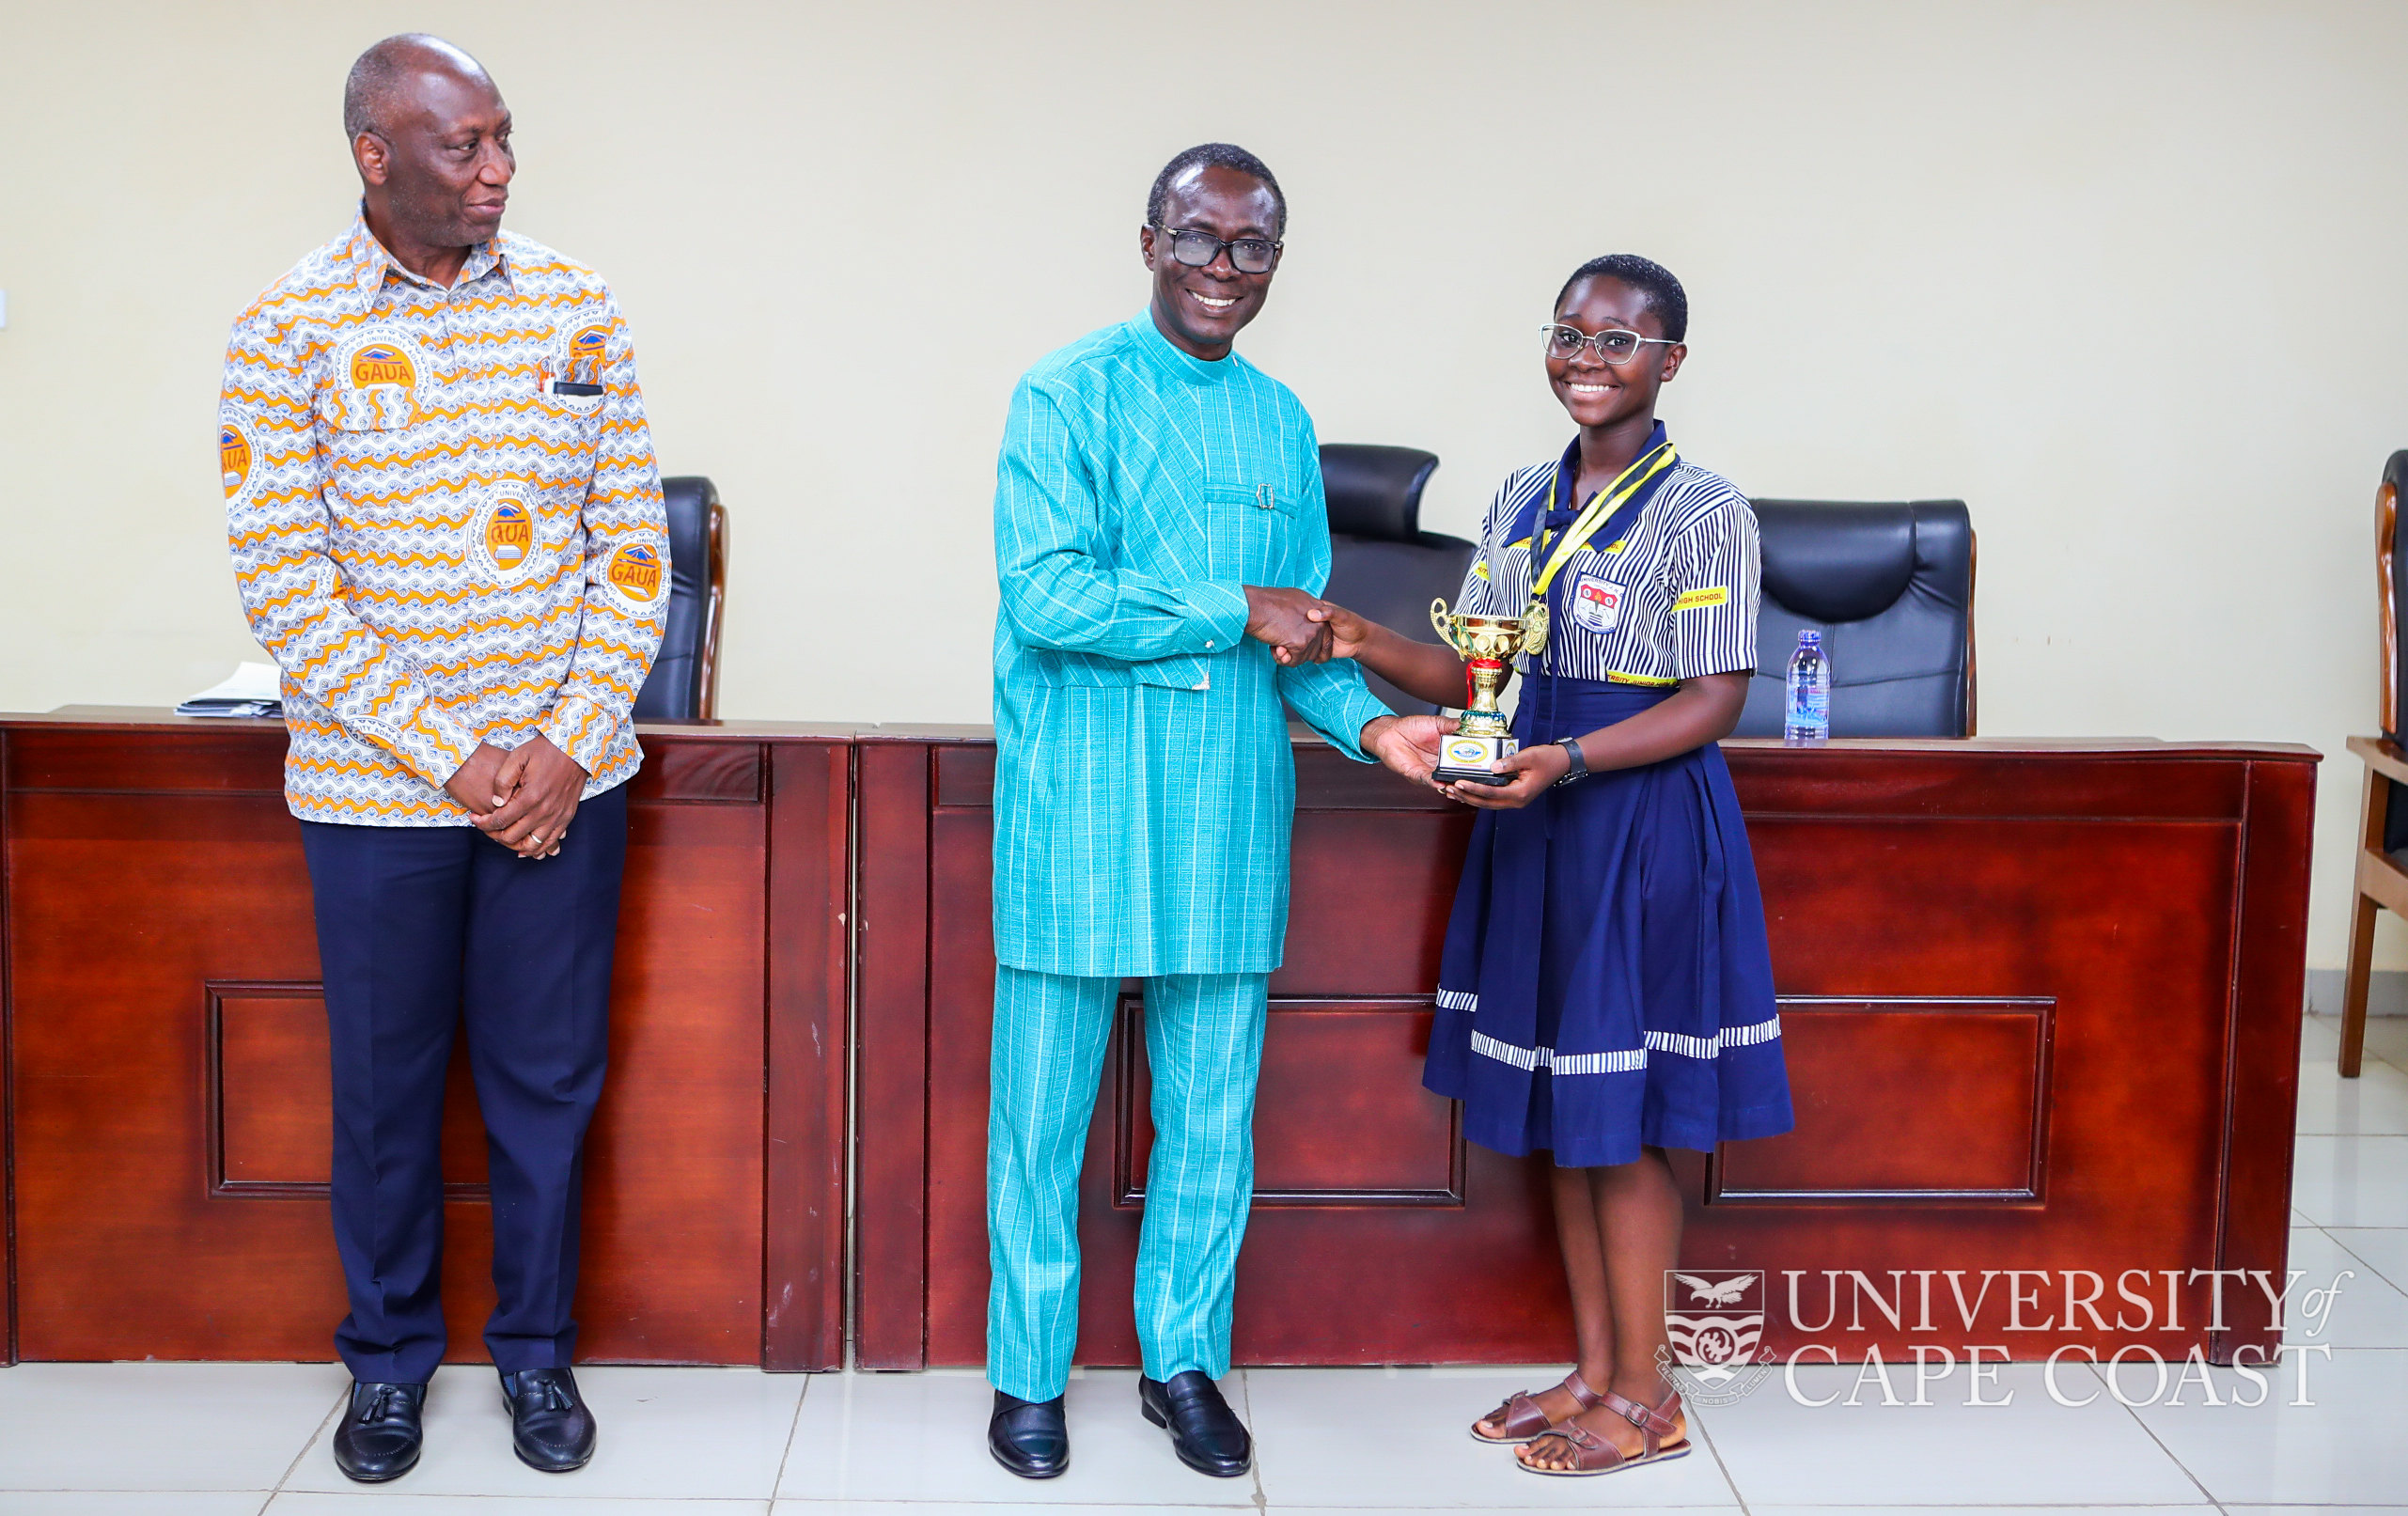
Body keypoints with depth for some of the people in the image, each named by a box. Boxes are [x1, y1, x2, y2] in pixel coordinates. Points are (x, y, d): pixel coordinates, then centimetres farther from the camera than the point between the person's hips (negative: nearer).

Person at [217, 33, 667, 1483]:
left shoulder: (574, 309, 2)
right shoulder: (288, 332, -5)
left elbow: (634, 547, 2)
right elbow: (287, 594, -9)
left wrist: (566, 745, -8)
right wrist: (450, 762, -13)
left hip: (561, 778, 2)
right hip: (378, 791, -1)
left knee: (547, 1077, 10)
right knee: (385, 1088, 10)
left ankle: (538, 1349, 28)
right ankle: (391, 1354, 30)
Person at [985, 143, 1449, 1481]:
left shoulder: (1281, 420, 13)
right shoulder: (1068, 394, -4)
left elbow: (1298, 631, 15)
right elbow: (1045, 595, -17)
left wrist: (1368, 723, -3)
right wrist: (1238, 610, -13)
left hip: (1231, 814, 5)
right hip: (1081, 805, -4)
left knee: (1214, 1109, 11)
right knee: (1046, 1106, 5)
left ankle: (1185, 1360, 28)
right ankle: (1030, 1374, 21)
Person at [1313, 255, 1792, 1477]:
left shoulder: (1702, 509, -9)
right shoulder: (1523, 498, 11)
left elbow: (1714, 700, -13)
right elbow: (1477, 675, 10)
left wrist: (1569, 761, -26)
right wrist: (1365, 643, -8)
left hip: (1642, 826, -7)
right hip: (1533, 824, 7)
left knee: (1622, 1116, 0)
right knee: (1558, 1107, 12)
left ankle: (1644, 1399, 14)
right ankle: (1593, 1368, 26)